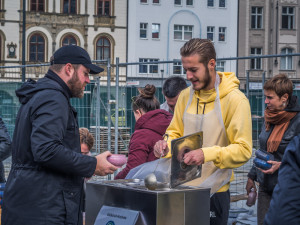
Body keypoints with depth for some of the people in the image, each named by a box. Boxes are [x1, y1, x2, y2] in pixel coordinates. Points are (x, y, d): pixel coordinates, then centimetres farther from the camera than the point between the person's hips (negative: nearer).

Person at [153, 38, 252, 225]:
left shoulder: (235, 100, -11)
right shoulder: (185, 96, 8)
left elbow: (244, 150, -16)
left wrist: (207, 154, -29)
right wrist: (166, 144, -6)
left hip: (214, 192, -5)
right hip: (182, 187, 5)